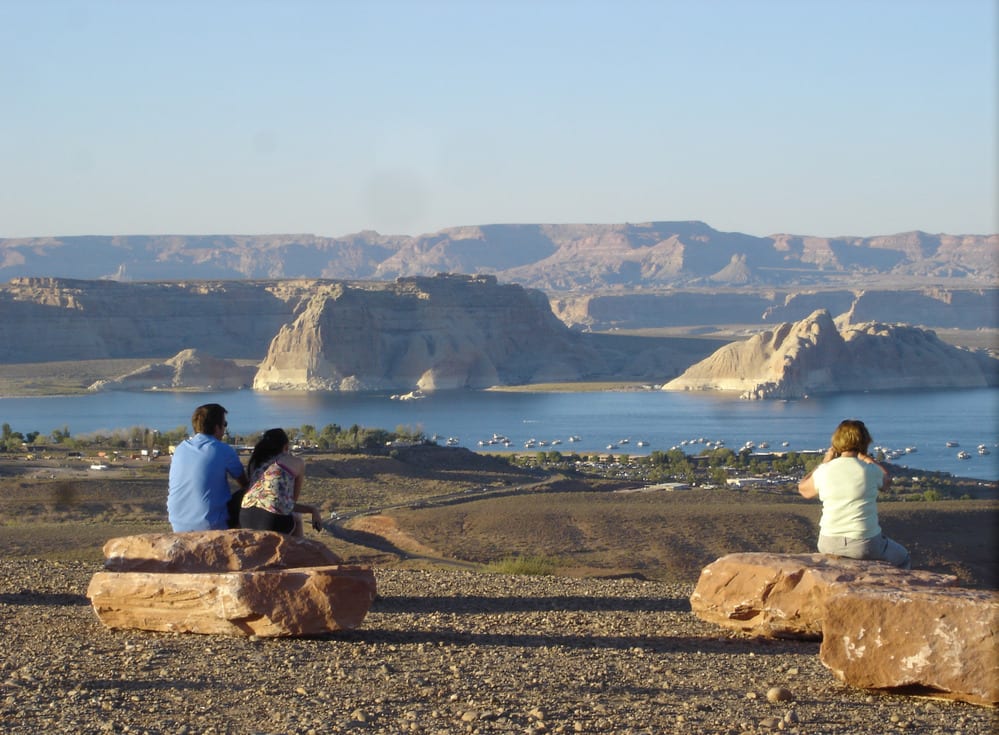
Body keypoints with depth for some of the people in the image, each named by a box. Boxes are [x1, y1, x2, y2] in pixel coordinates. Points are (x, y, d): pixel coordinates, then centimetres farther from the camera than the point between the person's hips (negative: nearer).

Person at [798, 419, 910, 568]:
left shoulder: (824, 471, -6)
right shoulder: (870, 471, -11)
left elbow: (803, 489, 16)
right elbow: (886, 482, 13)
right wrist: (866, 459, 21)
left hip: (829, 545, 3)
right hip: (865, 545, -3)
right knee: (902, 558, 27)